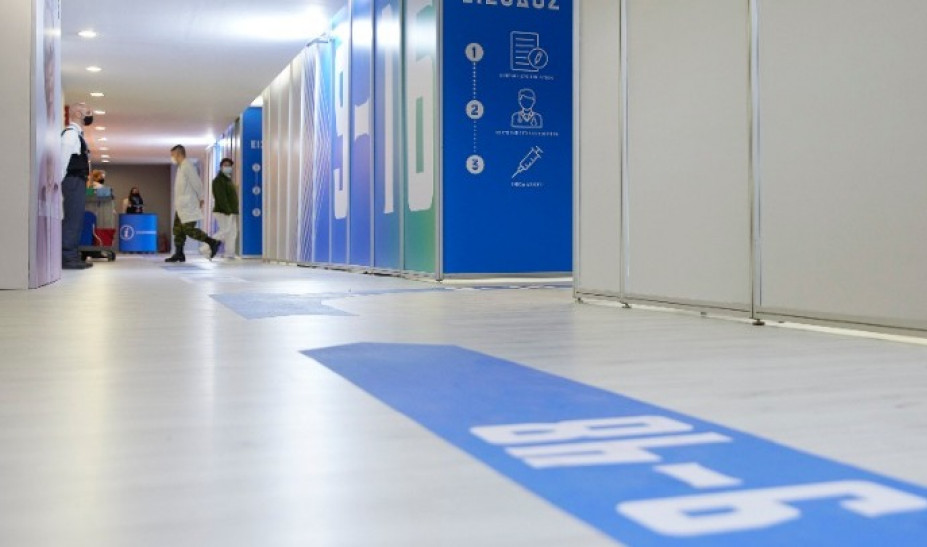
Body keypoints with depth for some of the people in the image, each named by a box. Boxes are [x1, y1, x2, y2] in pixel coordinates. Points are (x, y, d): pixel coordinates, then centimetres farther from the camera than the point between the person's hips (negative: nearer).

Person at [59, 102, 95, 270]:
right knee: (72, 219, -11)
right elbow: (63, 160, -17)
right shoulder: (71, 133, -10)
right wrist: (59, 184, -21)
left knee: (76, 219, 10)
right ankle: (67, 258, -11)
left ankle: (72, 256, 14)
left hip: (78, 182, 10)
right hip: (73, 181, -10)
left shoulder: (78, 134, 20)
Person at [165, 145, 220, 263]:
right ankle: (179, 254, 9)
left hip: (188, 206, -10)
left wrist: (201, 199, -12)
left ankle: (213, 243, -5)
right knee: (178, 230, 7)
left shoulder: (187, 166, -13)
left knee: (189, 230, -11)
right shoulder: (181, 167, 18)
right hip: (181, 206, 10)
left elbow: (197, 183, -17)